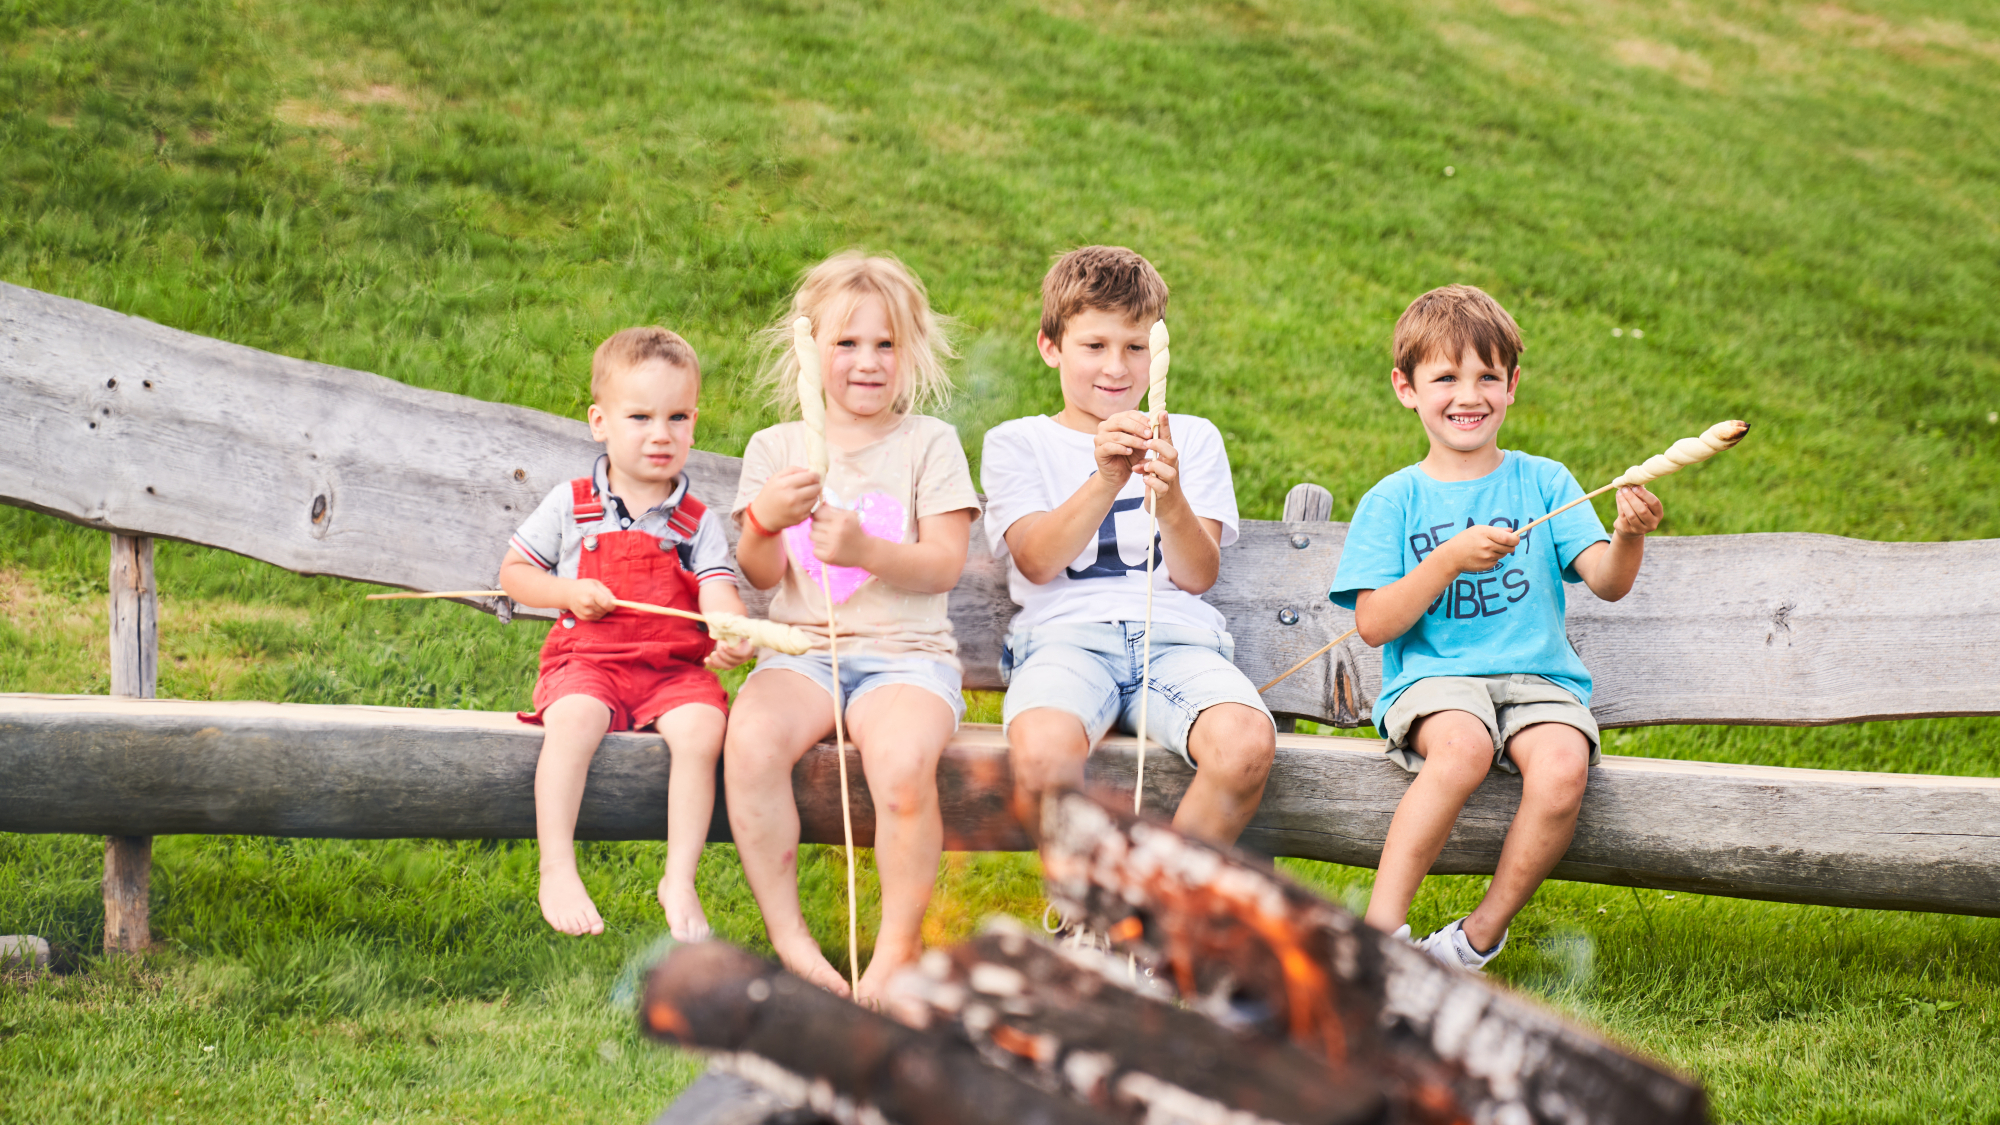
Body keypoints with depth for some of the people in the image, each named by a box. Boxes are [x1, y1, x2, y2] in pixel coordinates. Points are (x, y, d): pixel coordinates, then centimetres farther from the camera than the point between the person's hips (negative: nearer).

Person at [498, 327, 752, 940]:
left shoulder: (698, 523, 8)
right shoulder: (571, 505, 8)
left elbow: (718, 594, -6)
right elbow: (513, 572, 15)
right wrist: (567, 593, -5)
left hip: (676, 667, 1)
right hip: (587, 661, -1)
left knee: (701, 728, -30)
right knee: (575, 719, -34)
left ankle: (680, 879, -22)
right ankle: (557, 870, -29)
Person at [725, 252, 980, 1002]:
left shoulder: (929, 443, 7)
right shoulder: (774, 448, 12)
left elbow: (945, 566, -2)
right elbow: (761, 575, 4)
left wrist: (865, 550, -21)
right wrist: (765, 522, -19)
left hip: (906, 652, -2)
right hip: (802, 650, 2)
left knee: (903, 758, -34)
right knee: (750, 741, -32)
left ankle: (899, 949, -18)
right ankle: (787, 937, -22)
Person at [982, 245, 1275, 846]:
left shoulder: (1193, 438, 22)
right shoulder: (1016, 442, 17)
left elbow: (1197, 574, 7)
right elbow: (1037, 561, -1)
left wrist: (1170, 500, -14)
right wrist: (1104, 481, -18)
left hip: (1176, 636, 2)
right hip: (1064, 633, -2)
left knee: (1246, 743, -33)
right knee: (1042, 752, -38)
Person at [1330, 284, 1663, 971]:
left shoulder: (1543, 482, 11)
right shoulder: (1393, 501, 8)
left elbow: (1608, 583, 1)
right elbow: (1373, 625, -1)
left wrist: (1629, 537, -21)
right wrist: (1448, 560, -13)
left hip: (1539, 677, 2)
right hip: (1433, 679, -2)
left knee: (1563, 764, -31)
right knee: (1464, 745, -37)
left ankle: (1482, 934, -15)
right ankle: (1381, 927, -32)